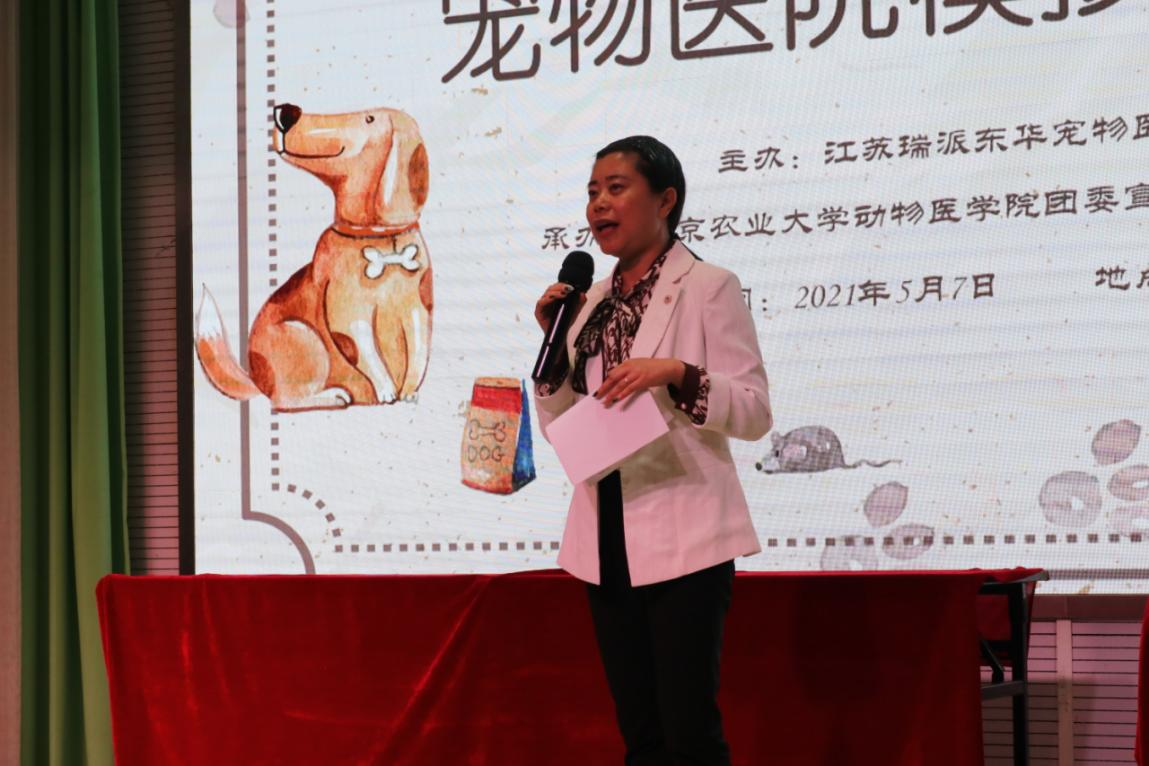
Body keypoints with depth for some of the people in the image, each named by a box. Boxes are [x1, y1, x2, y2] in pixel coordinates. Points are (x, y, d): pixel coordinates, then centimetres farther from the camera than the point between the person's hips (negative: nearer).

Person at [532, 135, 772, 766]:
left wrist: (678, 374, -23)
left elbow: (755, 414, -8)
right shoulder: (591, 301, 13)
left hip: (682, 539, -6)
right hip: (608, 542, 6)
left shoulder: (708, 288, -4)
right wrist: (554, 342, 0)